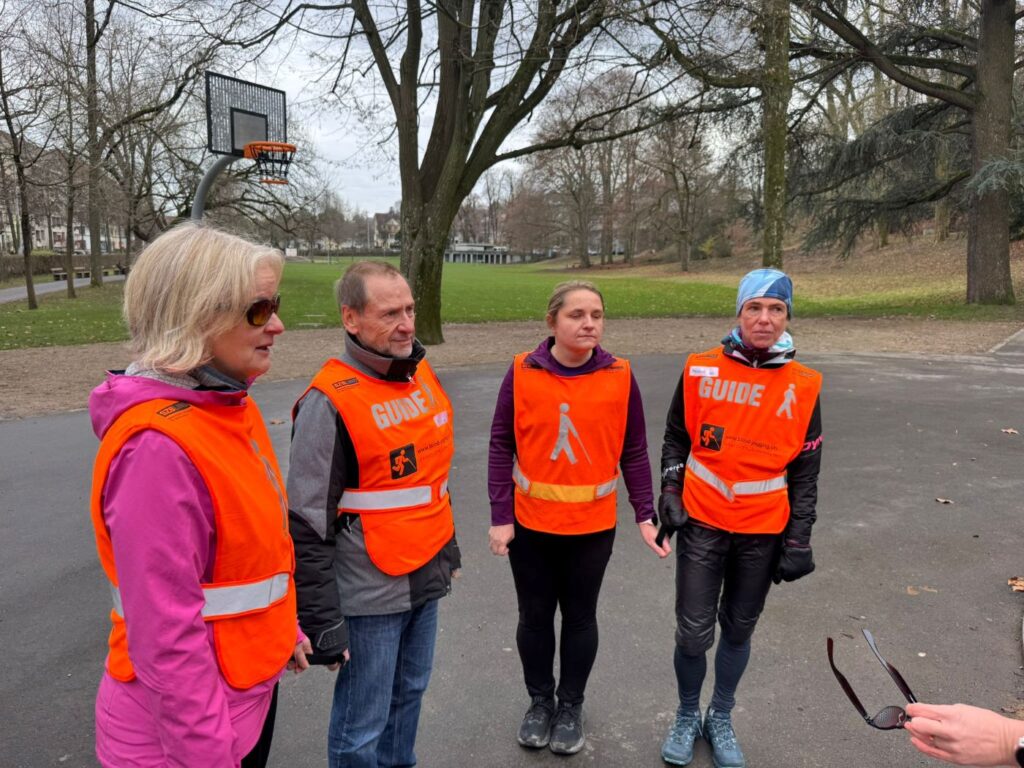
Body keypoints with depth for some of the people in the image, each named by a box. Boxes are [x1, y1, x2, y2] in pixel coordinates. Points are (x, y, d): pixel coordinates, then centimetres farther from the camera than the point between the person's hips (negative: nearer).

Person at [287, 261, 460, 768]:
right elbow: (308, 525, -17)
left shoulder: (423, 377, 4)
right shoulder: (330, 402, -19)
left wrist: (447, 547, 21)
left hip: (426, 579, 7)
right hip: (370, 594, -7)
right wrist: (321, 622, -16)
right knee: (362, 725, 8)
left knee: (409, 693, 23)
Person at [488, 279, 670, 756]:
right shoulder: (522, 372, -9)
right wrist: (500, 516, -7)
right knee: (534, 616, 15)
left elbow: (634, 451, 0)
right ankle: (540, 702, 37)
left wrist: (645, 514, -3)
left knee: (580, 617, 15)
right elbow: (501, 445, -5)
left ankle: (571, 706, 36)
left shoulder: (619, 377, -7)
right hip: (530, 523, 0)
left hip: (593, 525, 0)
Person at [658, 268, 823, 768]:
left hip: (763, 532, 1)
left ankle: (721, 720, 38)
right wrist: (670, 492, -4)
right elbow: (676, 437, 6)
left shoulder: (803, 386, -3)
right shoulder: (701, 370, -5)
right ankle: (687, 717, 29)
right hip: (702, 524, -1)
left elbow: (805, 469, 3)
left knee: (739, 629, 15)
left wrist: (799, 539, 0)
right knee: (694, 632, 2)